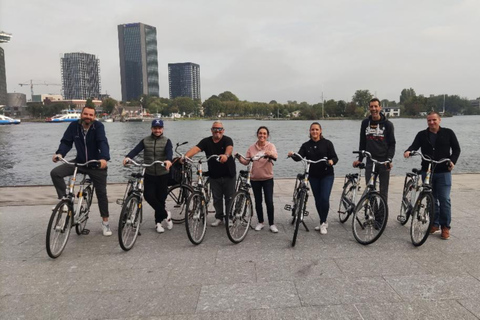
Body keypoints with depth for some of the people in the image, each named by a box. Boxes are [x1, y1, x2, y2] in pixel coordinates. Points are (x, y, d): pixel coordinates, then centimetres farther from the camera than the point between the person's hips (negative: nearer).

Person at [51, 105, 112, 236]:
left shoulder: (98, 126, -15)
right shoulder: (74, 126, -5)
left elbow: (103, 143, -29)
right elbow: (66, 142, -7)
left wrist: (104, 158, -46)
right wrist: (59, 153, -28)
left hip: (96, 165, -3)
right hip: (79, 162, 3)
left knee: (101, 193, 4)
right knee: (55, 173, -17)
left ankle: (105, 222, 20)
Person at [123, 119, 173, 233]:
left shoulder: (166, 141, -1)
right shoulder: (145, 140, 4)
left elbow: (169, 151, -20)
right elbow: (136, 150, -10)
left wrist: (168, 160, -43)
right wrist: (128, 157, -32)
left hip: (163, 175, -1)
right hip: (149, 175, 1)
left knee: (161, 198, 5)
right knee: (149, 196, -12)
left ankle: (158, 222, 24)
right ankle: (166, 215, 8)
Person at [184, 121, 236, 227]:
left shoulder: (227, 140, -9)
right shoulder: (206, 141, -2)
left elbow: (229, 148, -31)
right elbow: (196, 148, -18)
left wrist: (226, 155, -55)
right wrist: (185, 156, -37)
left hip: (228, 175, -2)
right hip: (214, 175, 2)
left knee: (229, 198, 8)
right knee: (216, 198, 12)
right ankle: (219, 217, 29)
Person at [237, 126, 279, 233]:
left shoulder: (270, 146, -4)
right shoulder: (252, 148, 4)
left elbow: (275, 156, -24)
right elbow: (246, 161, 3)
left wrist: (270, 154, -46)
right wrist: (239, 158, -17)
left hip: (267, 178, -2)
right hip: (255, 179, 3)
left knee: (269, 201, -3)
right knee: (258, 201, 12)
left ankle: (271, 224, 10)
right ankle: (260, 222, 26)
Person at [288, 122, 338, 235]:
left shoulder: (327, 143, -2)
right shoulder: (306, 145, 4)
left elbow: (335, 157, -5)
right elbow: (299, 157, -10)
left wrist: (332, 161, -28)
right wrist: (293, 155, -31)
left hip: (327, 175, -3)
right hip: (313, 176, 3)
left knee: (324, 198, -14)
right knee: (317, 200, 9)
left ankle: (323, 223, 2)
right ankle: (323, 222, 26)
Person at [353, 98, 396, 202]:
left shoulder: (387, 124, -1)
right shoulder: (365, 123, 7)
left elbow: (392, 144, 0)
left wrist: (389, 159, -13)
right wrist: (360, 159, 8)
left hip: (384, 162, -2)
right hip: (370, 161, 2)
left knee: (383, 190, 5)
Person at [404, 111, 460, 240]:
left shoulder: (448, 133, 3)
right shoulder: (422, 135, 6)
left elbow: (456, 149, 7)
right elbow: (415, 145, -8)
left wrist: (453, 161, -11)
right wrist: (408, 151, -31)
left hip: (443, 172, -2)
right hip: (427, 171, 2)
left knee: (444, 199, -3)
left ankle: (445, 226, 8)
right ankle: (435, 223, 21)